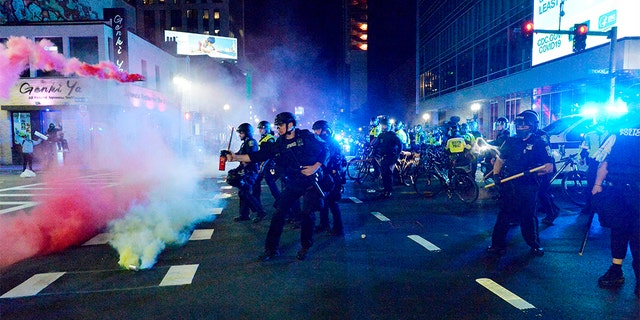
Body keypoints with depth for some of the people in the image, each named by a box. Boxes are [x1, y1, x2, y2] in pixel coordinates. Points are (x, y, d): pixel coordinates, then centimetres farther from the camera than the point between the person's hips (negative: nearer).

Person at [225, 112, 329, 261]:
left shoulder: (307, 137, -8)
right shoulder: (280, 144, 3)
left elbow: (325, 150, -3)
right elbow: (261, 155, -6)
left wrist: (315, 167, -17)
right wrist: (236, 157, -16)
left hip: (311, 182, -4)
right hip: (292, 183, 4)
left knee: (307, 214, -3)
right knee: (279, 213, -2)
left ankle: (305, 247, 19)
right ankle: (271, 248, 8)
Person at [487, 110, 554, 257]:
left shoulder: (539, 143, -1)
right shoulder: (510, 141, 12)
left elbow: (549, 167, -5)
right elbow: (499, 159, 18)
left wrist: (532, 172, -21)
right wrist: (496, 174, 1)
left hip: (527, 187, -3)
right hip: (508, 185, 3)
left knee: (528, 217, 6)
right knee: (504, 215, 5)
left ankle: (534, 245, 24)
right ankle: (498, 244, 11)